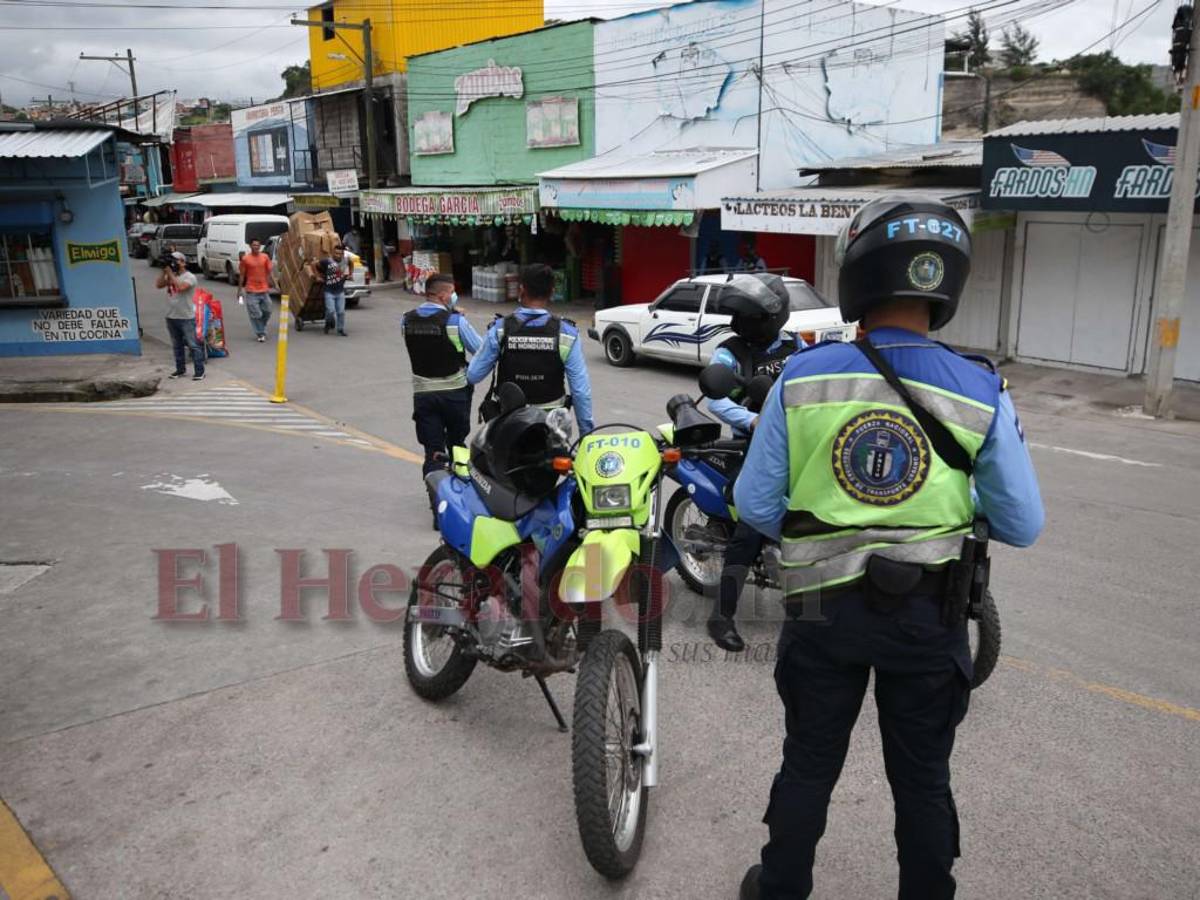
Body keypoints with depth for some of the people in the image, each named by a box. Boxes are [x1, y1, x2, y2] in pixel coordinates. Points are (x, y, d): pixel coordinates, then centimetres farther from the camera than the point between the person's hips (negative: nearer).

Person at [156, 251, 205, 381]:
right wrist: (164, 272, -8)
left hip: (187, 318, -7)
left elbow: (181, 287, -25)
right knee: (177, 346, 15)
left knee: (193, 345, -5)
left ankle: (199, 371, -2)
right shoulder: (170, 276, 11)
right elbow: (158, 285, 0)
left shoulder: (190, 277, -8)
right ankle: (180, 370, 25)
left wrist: (170, 273, -17)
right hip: (171, 317, 7)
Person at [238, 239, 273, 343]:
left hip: (264, 290, 3)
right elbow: (242, 275, 0)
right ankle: (260, 334, 6)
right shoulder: (245, 258, -5)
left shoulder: (265, 257, 3)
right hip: (251, 291, -3)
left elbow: (268, 273, 8)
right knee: (256, 314, -4)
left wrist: (269, 286, 5)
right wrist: (242, 288, -1)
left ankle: (261, 330, 31)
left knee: (267, 312, 10)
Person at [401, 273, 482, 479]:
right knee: (456, 446, 17)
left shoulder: (407, 320, -1)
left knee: (433, 452, 4)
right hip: (455, 392, -2)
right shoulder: (456, 321, -15)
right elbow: (481, 351, -9)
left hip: (423, 393, 2)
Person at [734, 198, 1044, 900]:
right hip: (929, 613, 0)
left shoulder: (801, 379, -11)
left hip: (824, 607, 1)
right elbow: (1022, 526, -7)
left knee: (809, 764, 19)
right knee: (922, 777, 18)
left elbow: (755, 506, -6)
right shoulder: (983, 394, -12)